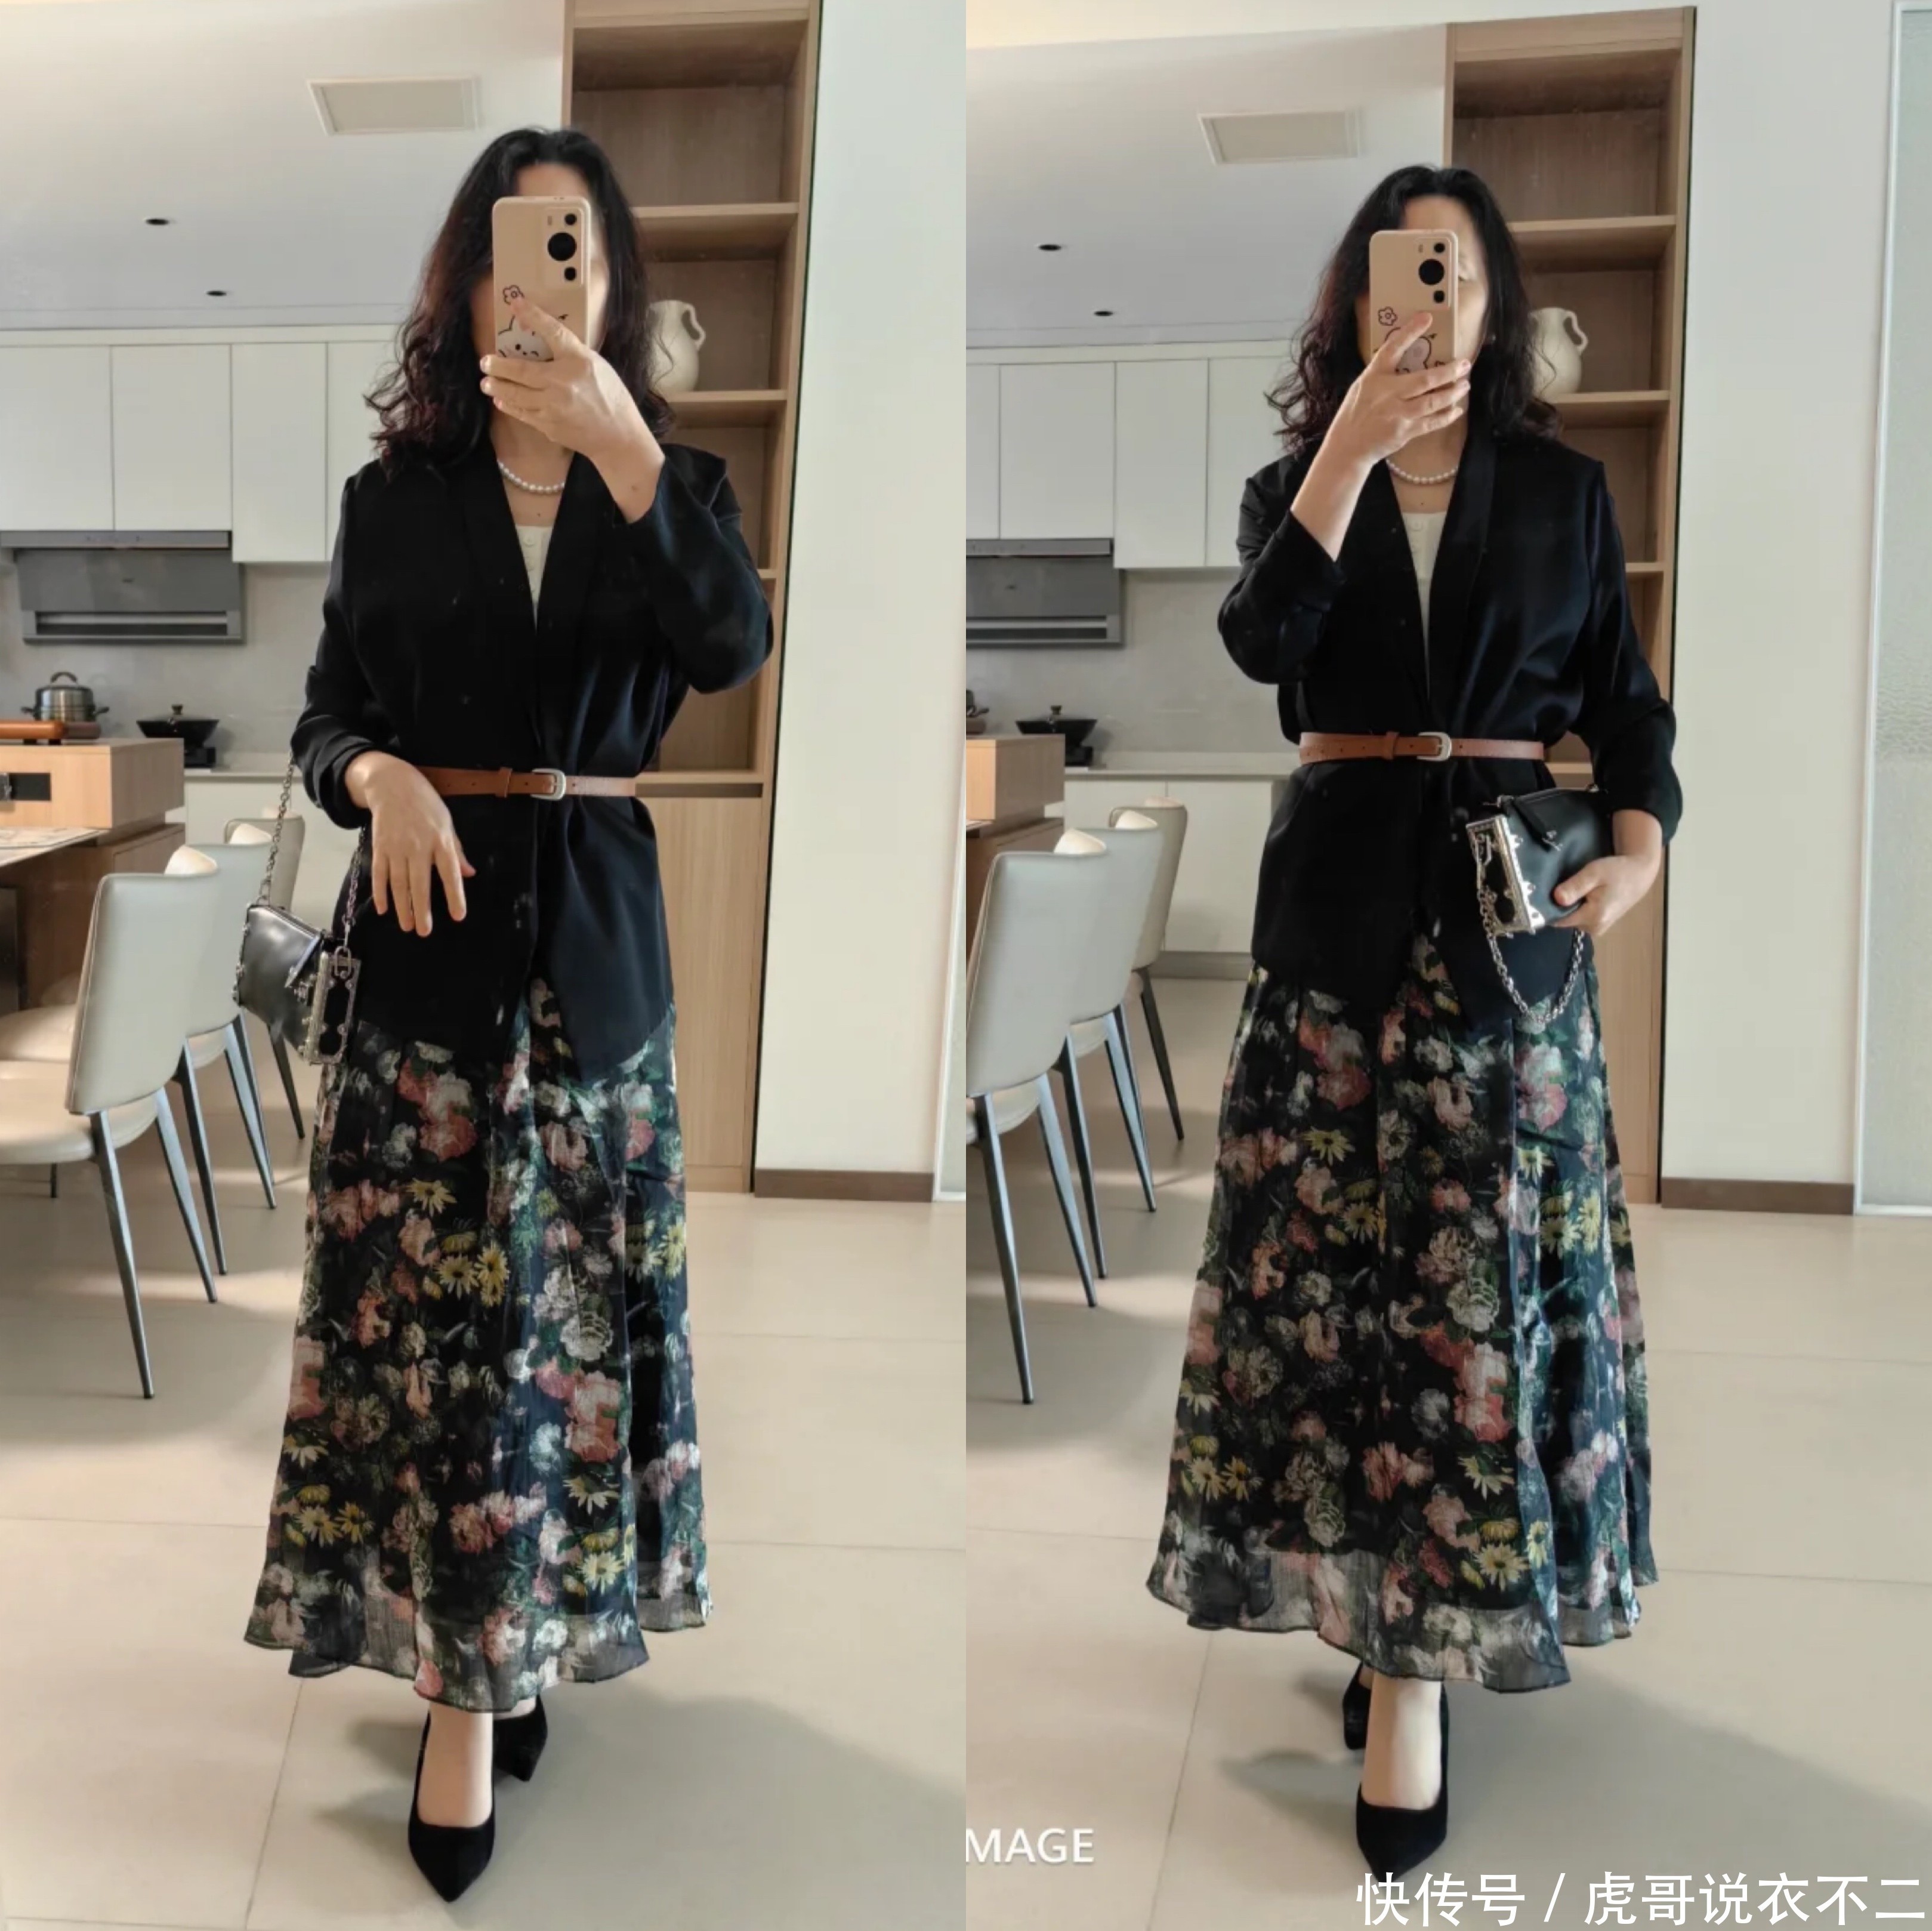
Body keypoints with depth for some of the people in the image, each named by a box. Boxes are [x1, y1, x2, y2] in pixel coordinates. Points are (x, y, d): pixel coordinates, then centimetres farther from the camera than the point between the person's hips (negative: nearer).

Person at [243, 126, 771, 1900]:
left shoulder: (672, 480, 3)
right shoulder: (396, 494, 5)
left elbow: (735, 648, -17)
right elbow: (328, 713, 6)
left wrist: (622, 452, -28)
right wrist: (380, 780, -17)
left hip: (596, 930, 0)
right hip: (434, 928, 0)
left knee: (566, 1307, 7)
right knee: (437, 1305, -1)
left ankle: (522, 1636, 24)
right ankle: (465, 1685, 9)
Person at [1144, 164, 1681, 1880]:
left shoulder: (1564, 487, 10)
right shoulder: (1296, 482, 9)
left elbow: (1625, 696, 9)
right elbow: (1261, 642, -12)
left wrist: (1643, 842, -10)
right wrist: (1351, 444, -20)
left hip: (1508, 902, 0)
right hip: (1343, 897, 0)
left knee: (1483, 1263, -2)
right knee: (1336, 1253, -2)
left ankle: (1417, 1663, 5)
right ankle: (1378, 1608, 12)